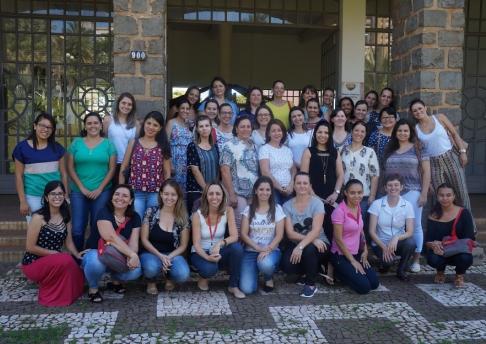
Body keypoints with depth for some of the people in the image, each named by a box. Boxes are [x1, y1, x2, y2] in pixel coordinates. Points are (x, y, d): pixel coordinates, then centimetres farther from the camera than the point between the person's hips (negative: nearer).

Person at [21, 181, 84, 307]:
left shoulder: (66, 216, 3)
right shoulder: (39, 217, -16)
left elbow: (68, 242, 5)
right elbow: (30, 247, -15)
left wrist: (79, 256, -10)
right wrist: (53, 253, -16)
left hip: (55, 262, 6)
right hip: (34, 263, -6)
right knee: (66, 260, -33)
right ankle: (50, 294, -8)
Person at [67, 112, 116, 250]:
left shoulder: (108, 144, 4)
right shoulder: (76, 143, 6)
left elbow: (112, 169, 0)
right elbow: (70, 167, 3)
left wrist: (100, 189, -8)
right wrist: (82, 188, -6)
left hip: (102, 192, -1)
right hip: (78, 191, 1)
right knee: (77, 229, 0)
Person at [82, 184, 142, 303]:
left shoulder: (134, 217, -2)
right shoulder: (104, 213, -17)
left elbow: (133, 242, -12)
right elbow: (112, 238, -32)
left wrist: (131, 257, -34)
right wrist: (132, 254, -36)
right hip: (95, 253, -4)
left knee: (136, 271, -26)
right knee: (96, 261, -40)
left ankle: (115, 281, 11)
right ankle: (93, 288, -6)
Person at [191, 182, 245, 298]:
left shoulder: (228, 211, -11)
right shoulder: (197, 215, -15)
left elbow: (234, 236, -18)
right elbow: (196, 243, -17)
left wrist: (220, 243, -38)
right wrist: (207, 257, -36)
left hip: (218, 252, 2)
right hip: (201, 253, -2)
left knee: (237, 247, -30)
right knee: (209, 269, -36)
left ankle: (234, 286, -11)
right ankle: (203, 277, 4)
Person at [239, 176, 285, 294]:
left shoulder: (277, 209, 1)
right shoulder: (248, 209, 3)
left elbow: (279, 235, -5)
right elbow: (243, 234, -2)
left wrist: (267, 250, -20)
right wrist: (258, 248, -16)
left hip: (271, 250, -1)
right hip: (251, 251, 1)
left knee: (266, 264, -39)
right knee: (247, 289, -18)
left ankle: (269, 278, 0)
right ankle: (254, 272, 19)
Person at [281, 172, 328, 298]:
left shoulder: (317, 203, -10)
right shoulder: (287, 205, -3)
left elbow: (316, 230, -21)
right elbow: (290, 233, -11)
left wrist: (301, 246, -35)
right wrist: (312, 239, -24)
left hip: (317, 243, -2)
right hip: (296, 244, 2)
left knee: (309, 250, -37)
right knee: (287, 266, -26)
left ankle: (311, 284, -8)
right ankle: (312, 271, 10)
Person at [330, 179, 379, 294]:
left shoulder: (358, 207, 3)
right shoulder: (340, 211, -20)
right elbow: (338, 239, -19)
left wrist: (365, 251, 5)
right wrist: (353, 261, -15)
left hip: (356, 254, 7)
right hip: (341, 255, -7)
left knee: (374, 283, -1)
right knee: (364, 286, -15)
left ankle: (346, 272, 17)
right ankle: (338, 272, 6)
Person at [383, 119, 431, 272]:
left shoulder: (418, 149, 3)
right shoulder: (390, 151, 13)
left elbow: (426, 172, 0)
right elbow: (384, 172, 16)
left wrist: (424, 193, -7)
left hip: (412, 192, -3)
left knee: (415, 225, -1)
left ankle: (416, 260, 7)